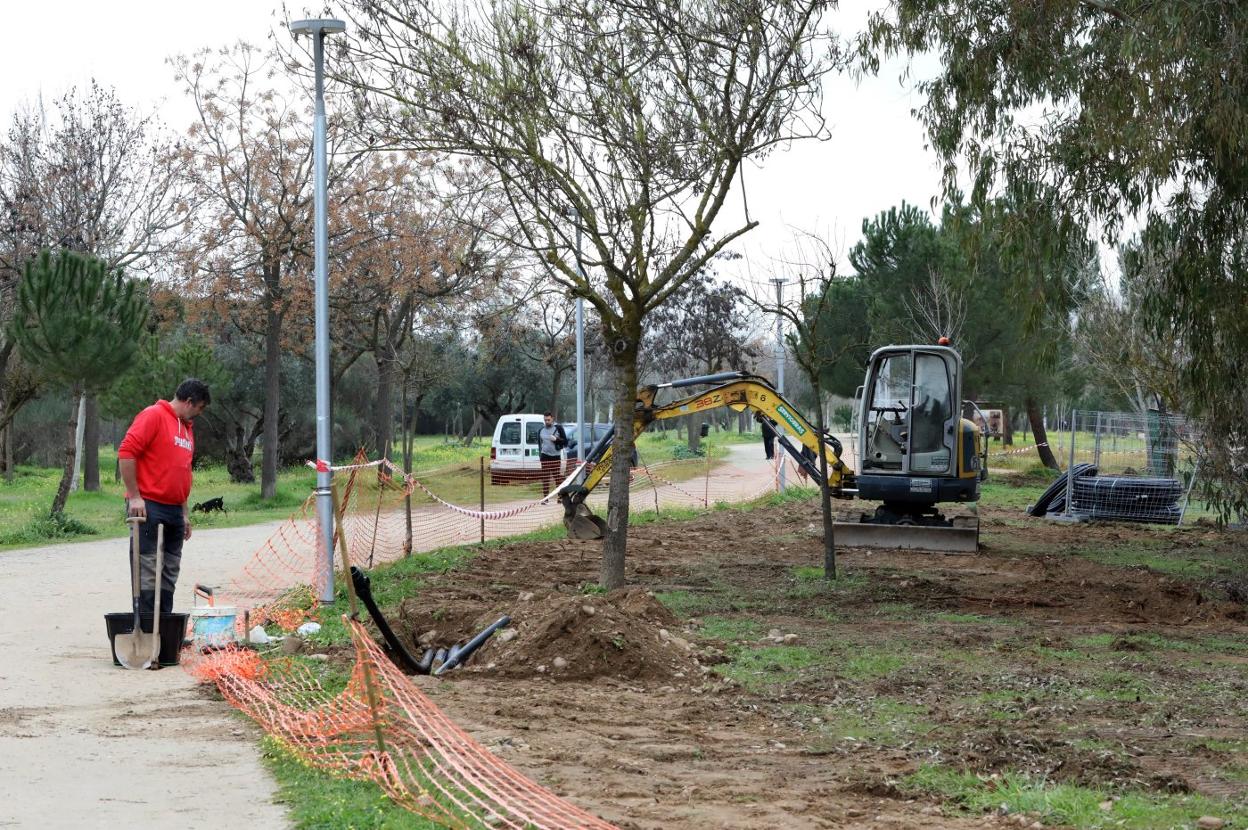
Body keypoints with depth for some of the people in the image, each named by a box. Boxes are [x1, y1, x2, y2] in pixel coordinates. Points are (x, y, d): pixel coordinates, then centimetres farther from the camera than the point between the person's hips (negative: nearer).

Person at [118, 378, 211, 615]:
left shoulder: (187, 427, 20)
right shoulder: (153, 416, -7)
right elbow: (126, 452, -15)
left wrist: (185, 513, 23)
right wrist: (134, 496, -16)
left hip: (174, 510, 9)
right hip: (149, 507, -9)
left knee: (169, 573, 8)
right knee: (148, 572, -8)